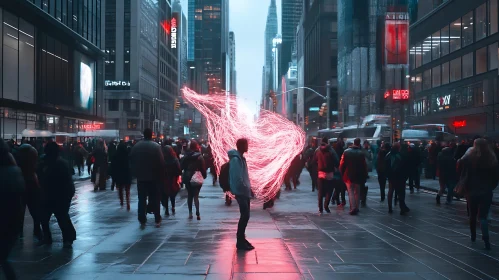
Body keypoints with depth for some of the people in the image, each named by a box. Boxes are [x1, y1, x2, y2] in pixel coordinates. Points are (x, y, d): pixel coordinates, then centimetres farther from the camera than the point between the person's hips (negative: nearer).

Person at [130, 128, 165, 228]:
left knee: (142, 199, 7)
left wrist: (135, 173, 15)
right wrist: (162, 176, -3)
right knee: (155, 199, 6)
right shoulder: (156, 146, -11)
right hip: (154, 177, -2)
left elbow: (131, 161, 6)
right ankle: (157, 220, 9)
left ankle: (142, 221, 4)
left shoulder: (136, 146, 1)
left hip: (140, 177, 2)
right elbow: (161, 162, -12)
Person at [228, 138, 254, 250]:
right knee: (245, 216, -9)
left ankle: (241, 238, 20)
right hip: (241, 192, -10)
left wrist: (248, 188, 14)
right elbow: (237, 178, -22)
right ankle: (240, 241, -3)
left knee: (245, 215, 12)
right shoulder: (235, 159, -17)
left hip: (245, 191, 10)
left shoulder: (241, 158, 14)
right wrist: (246, 189, -15)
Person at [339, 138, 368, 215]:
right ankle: (356, 208, 18)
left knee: (351, 192, 3)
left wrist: (342, 174, 6)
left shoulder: (346, 152, -4)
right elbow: (364, 166, -6)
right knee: (357, 192, 15)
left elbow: (342, 165, -5)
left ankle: (353, 208, -11)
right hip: (358, 176, 0)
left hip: (348, 176, 0)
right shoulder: (362, 153, -6)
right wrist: (364, 177, 2)